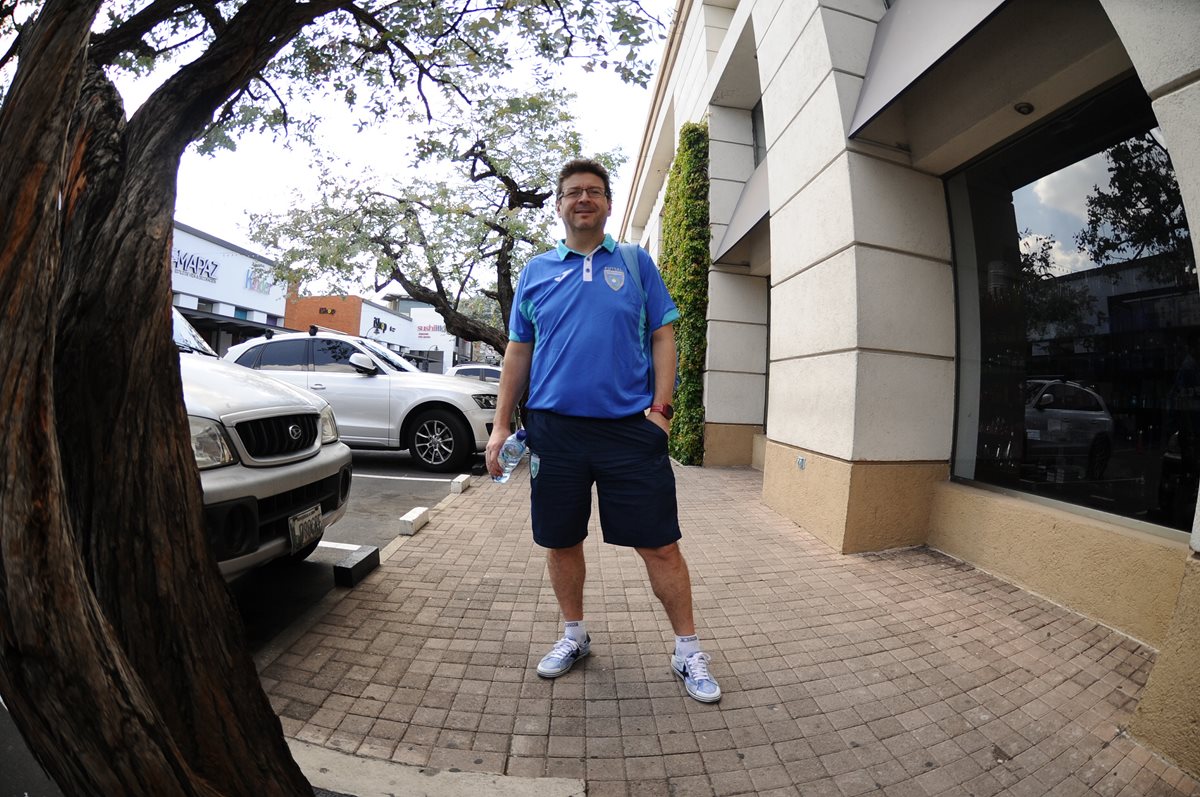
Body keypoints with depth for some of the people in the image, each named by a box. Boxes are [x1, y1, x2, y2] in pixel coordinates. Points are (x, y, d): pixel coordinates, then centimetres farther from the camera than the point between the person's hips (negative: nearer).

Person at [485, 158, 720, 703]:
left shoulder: (636, 263, 9)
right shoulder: (535, 271, 13)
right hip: (553, 428, 2)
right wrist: (501, 425, 7)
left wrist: (661, 406, -7)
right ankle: (573, 635, 38)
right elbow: (518, 351, 12)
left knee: (659, 544, 3)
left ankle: (687, 650, 25)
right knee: (560, 541, 13)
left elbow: (662, 337, 5)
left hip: (631, 428, -1)